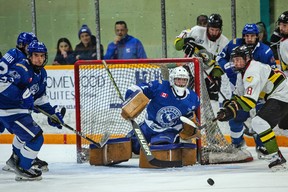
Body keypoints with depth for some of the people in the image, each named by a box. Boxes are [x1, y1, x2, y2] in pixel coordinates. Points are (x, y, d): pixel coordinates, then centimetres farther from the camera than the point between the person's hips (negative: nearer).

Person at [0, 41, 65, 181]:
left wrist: (51, 113, 12)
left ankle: (15, 159, 56)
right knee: (36, 138, -12)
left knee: (26, 132, 35)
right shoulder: (21, 69, -23)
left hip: (21, 110, 11)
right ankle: (22, 169, 4)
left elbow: (40, 96, 19)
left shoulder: (42, 73, 8)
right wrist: (22, 95, -39)